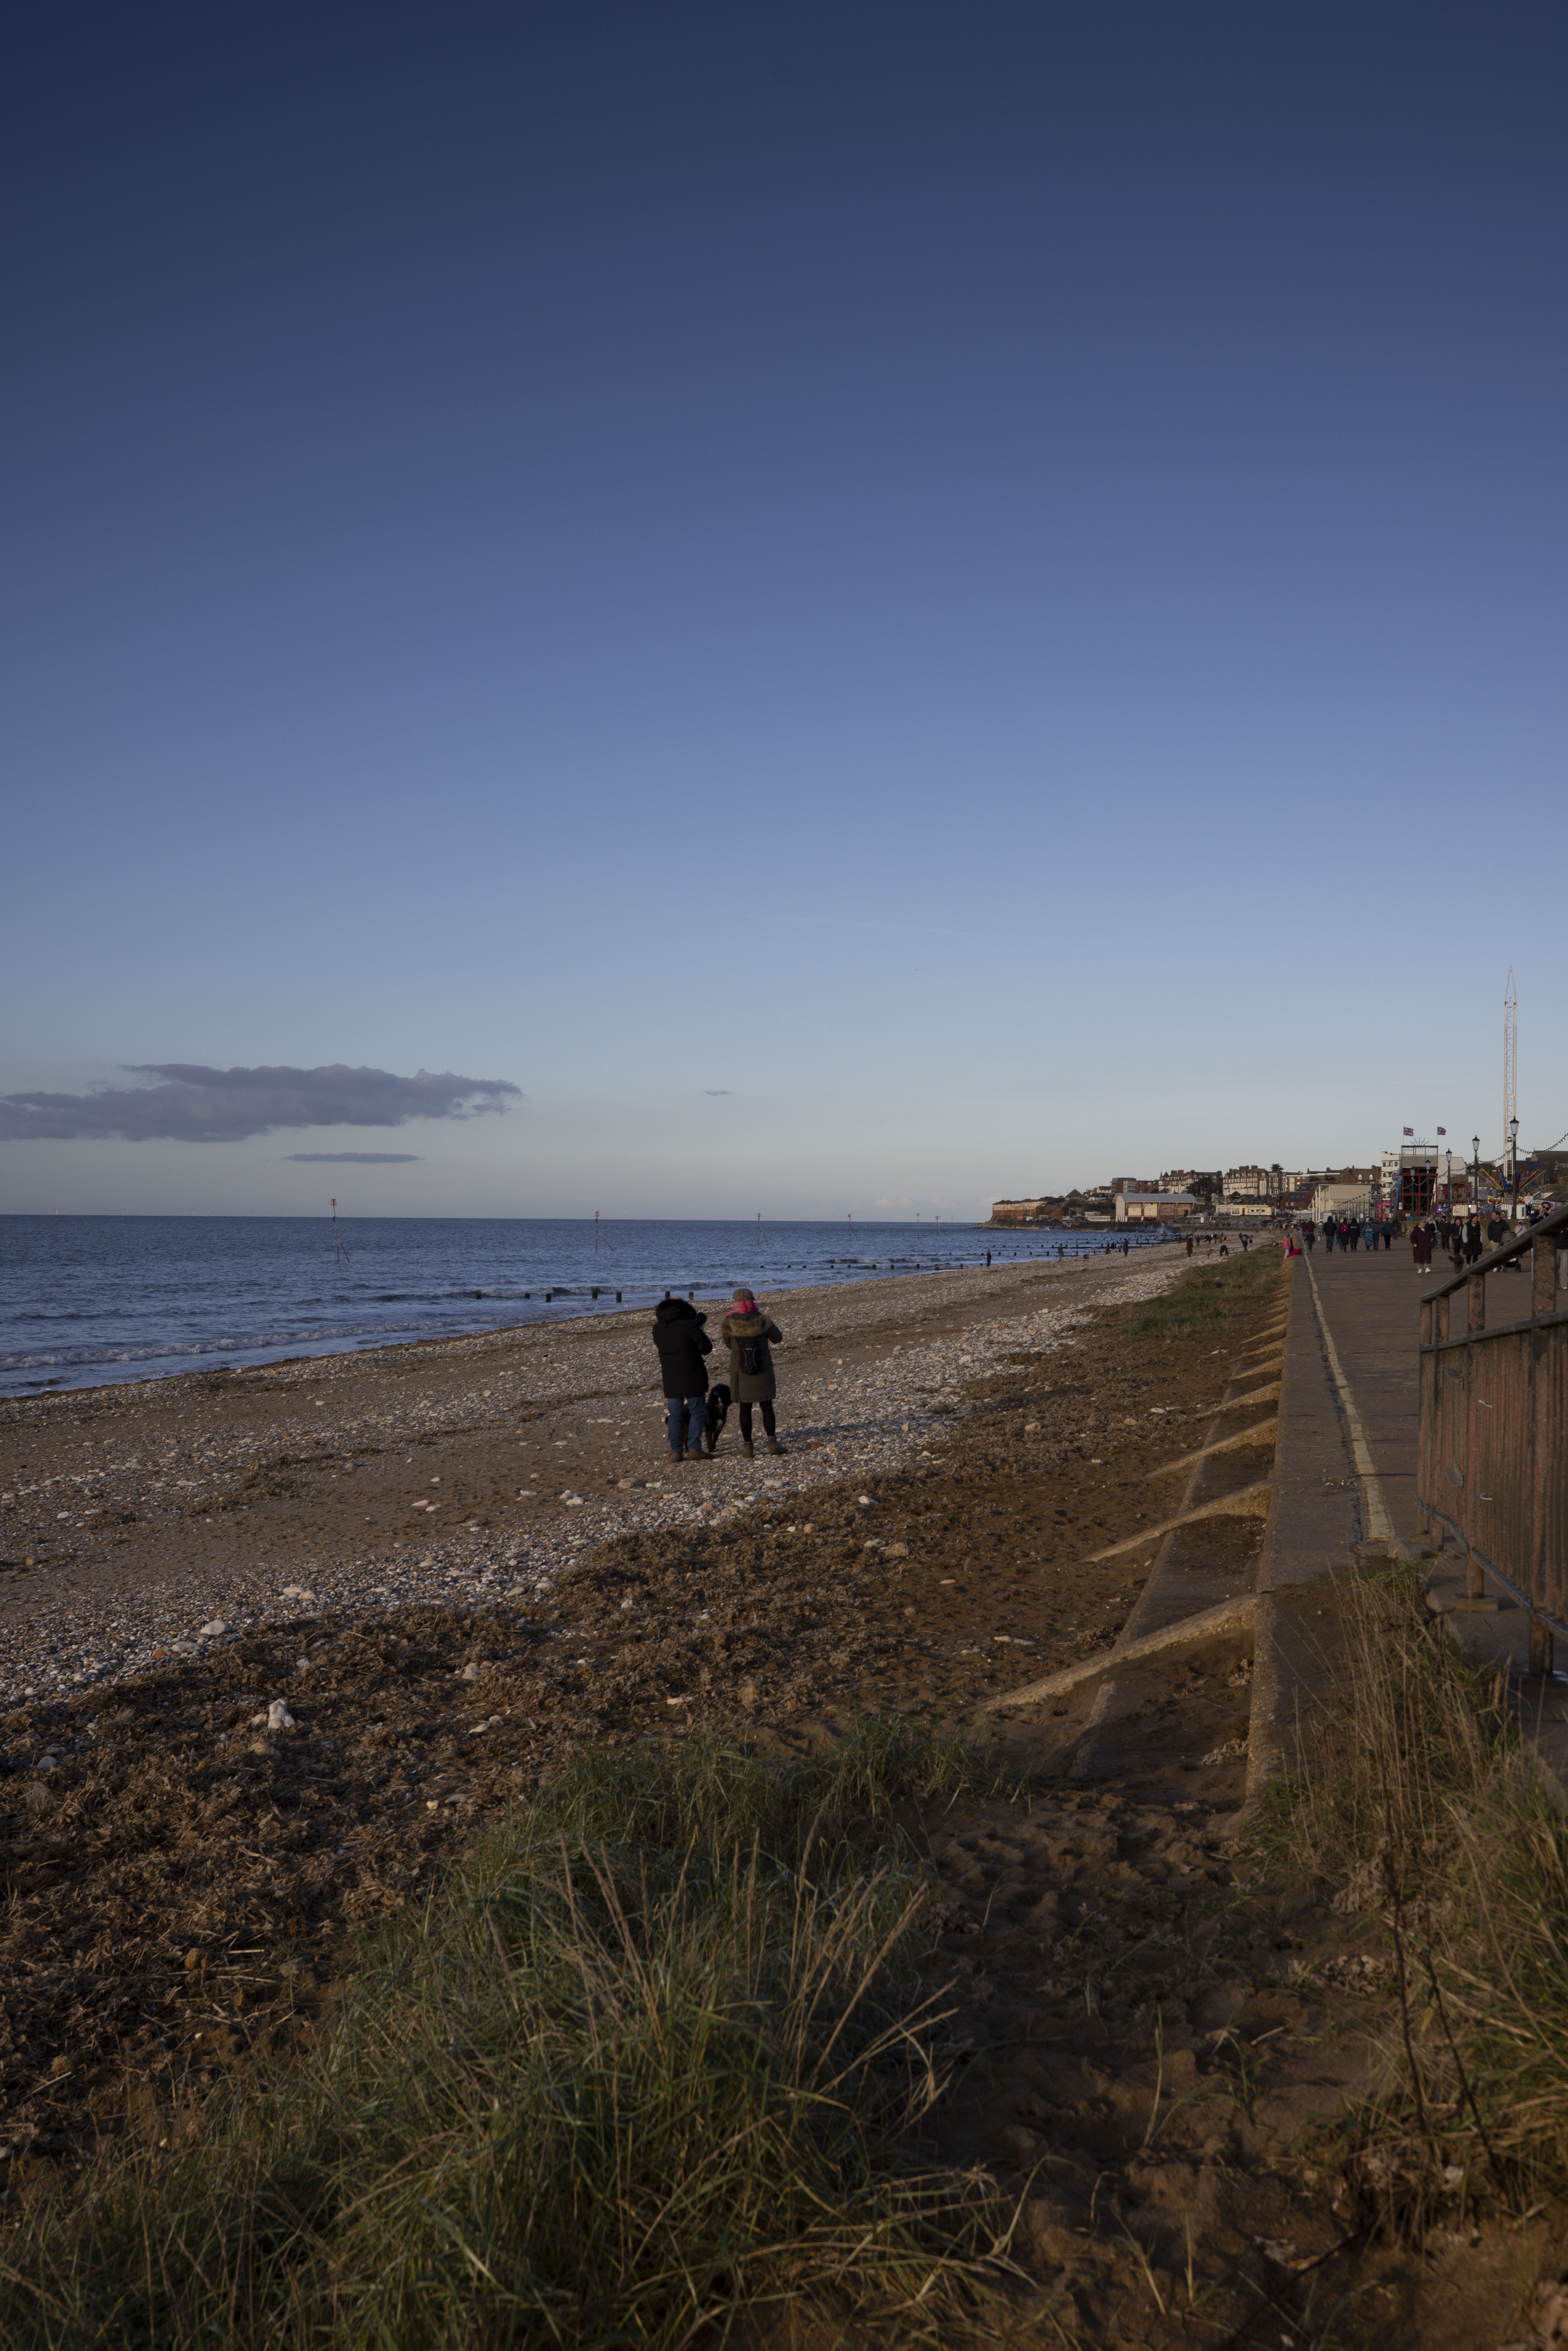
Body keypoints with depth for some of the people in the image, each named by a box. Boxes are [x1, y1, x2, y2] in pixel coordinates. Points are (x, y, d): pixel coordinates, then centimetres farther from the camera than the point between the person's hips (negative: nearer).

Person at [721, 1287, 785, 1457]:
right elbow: (778, 1338, 1)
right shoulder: (763, 1321, -14)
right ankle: (772, 1442, 3)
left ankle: (748, 1446, 12)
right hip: (763, 1371, 0)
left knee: (745, 1409, 10)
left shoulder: (729, 1324, -13)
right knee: (767, 1406, 10)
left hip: (741, 1373, 0)